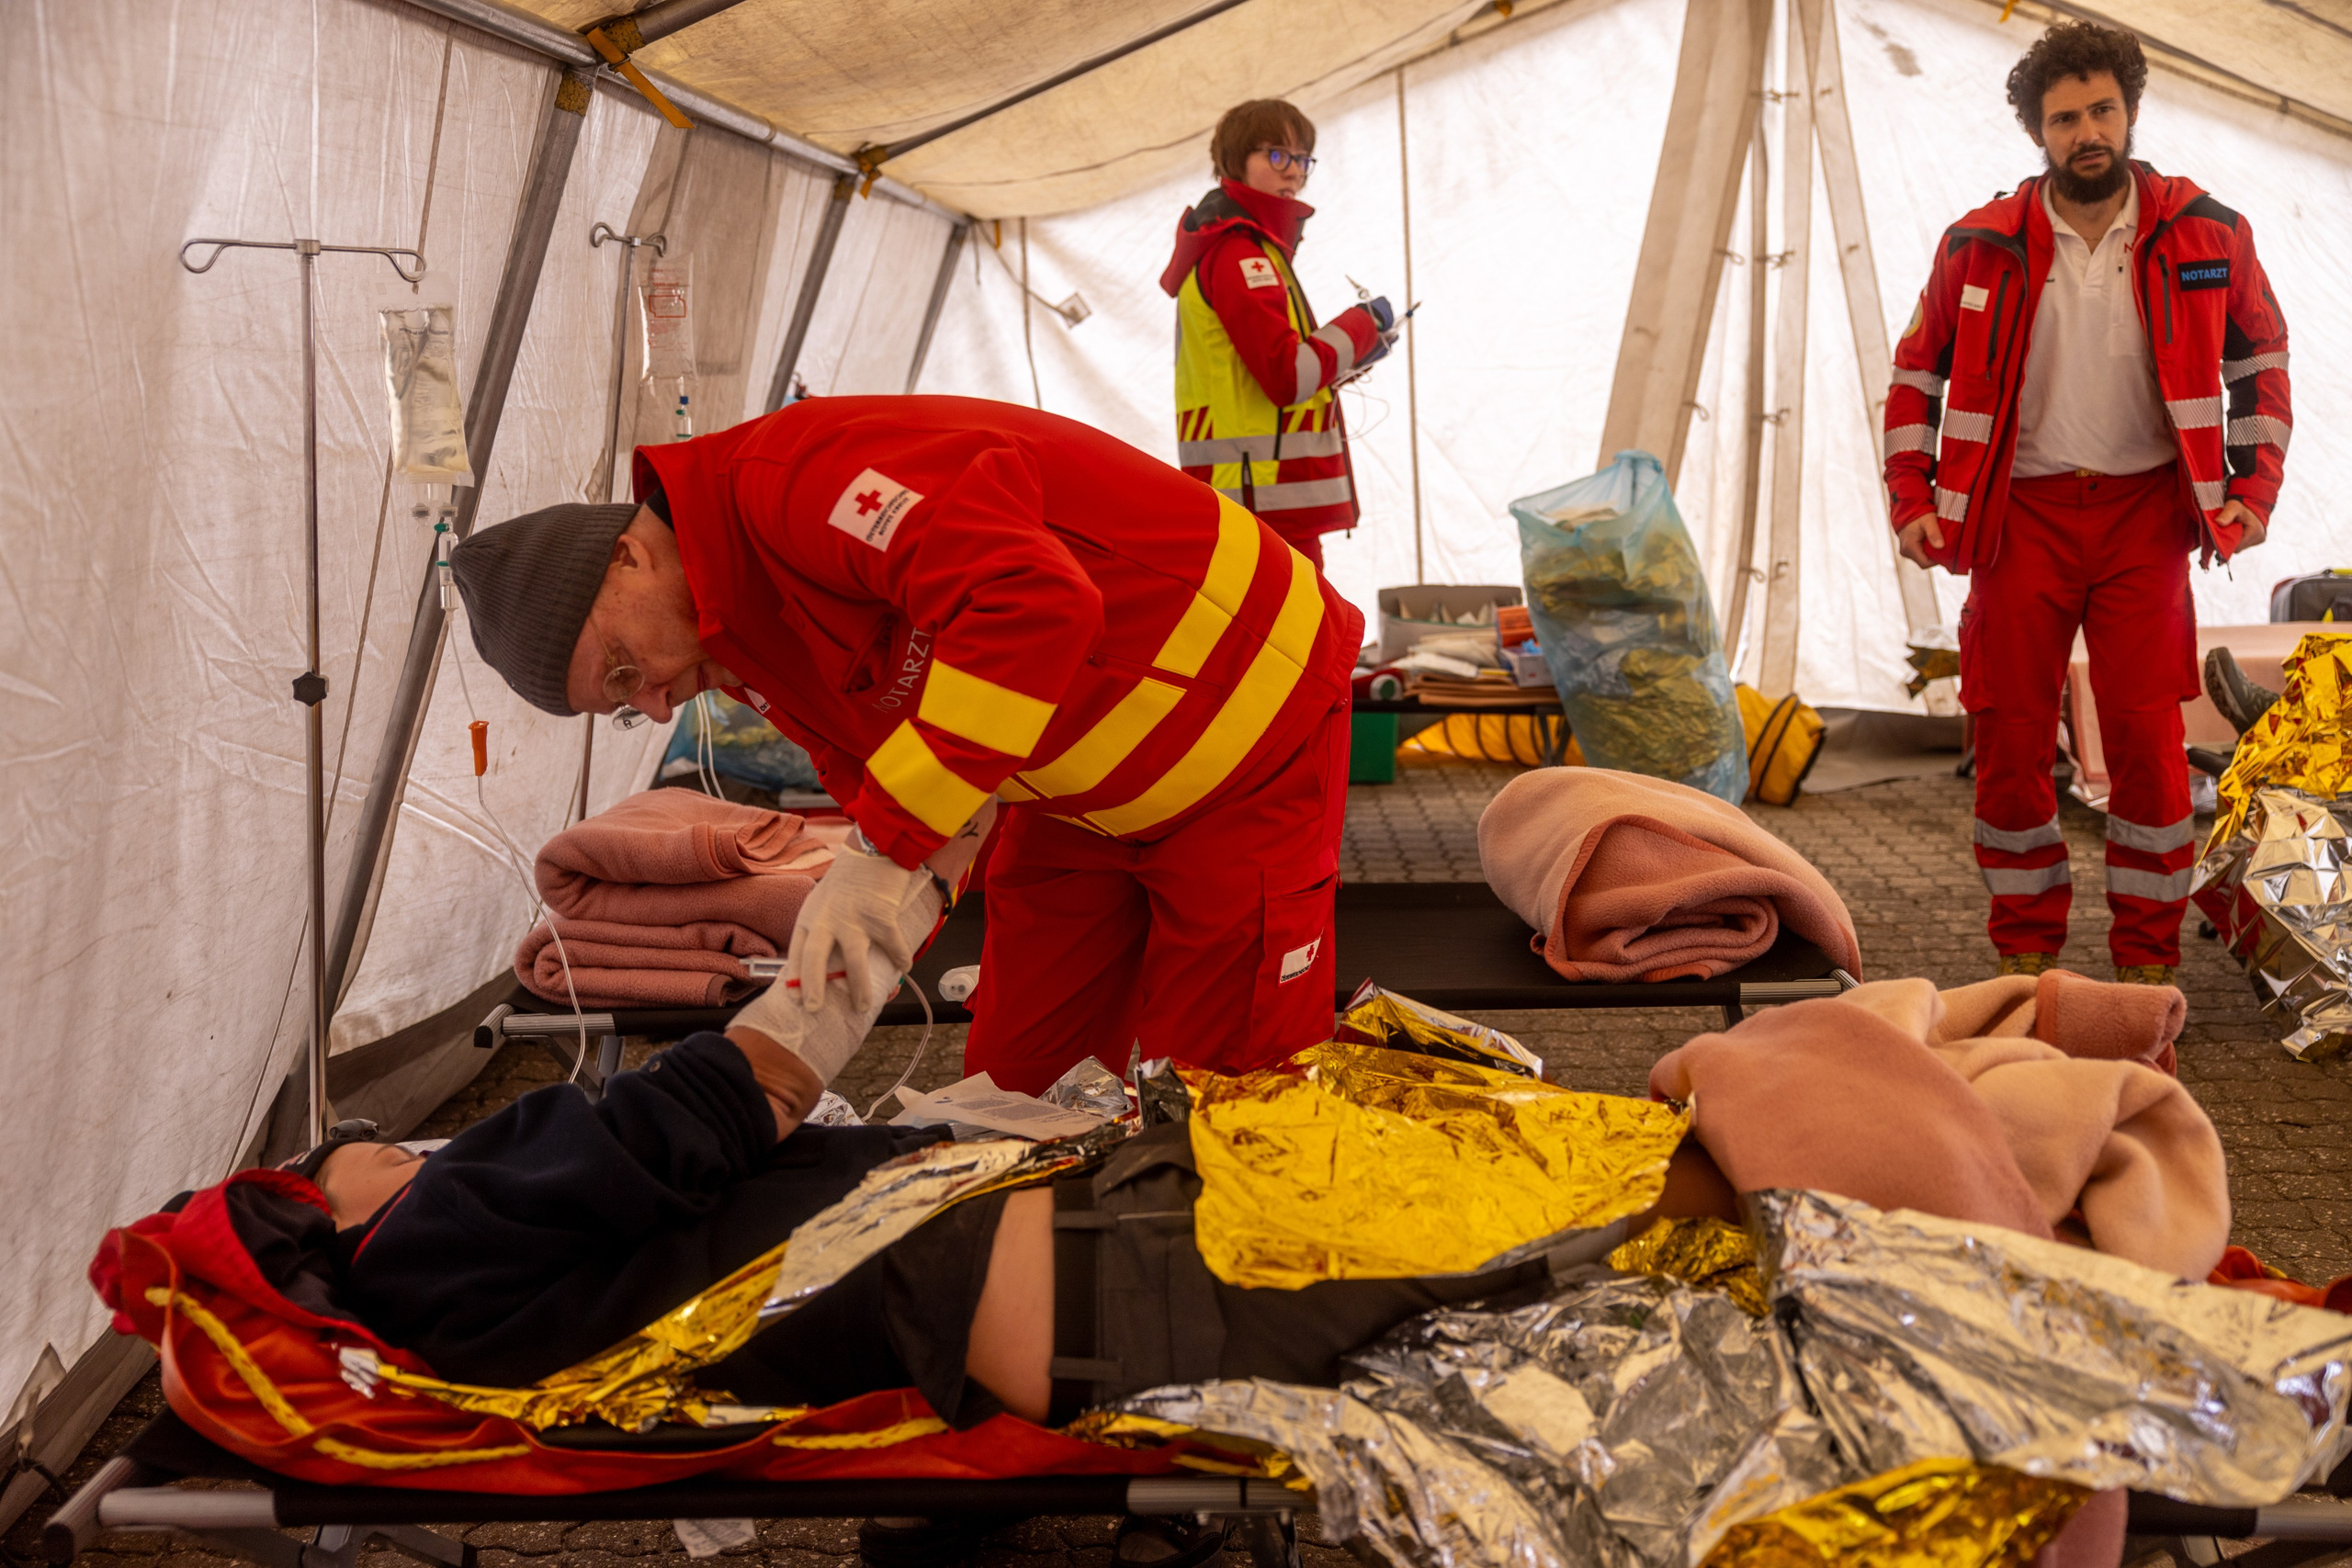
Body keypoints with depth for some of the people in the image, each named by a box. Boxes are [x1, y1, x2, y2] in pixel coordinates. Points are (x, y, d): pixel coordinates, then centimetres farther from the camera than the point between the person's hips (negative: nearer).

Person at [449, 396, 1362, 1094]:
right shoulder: (747, 646, 4)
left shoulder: (795, 475, -26)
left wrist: (884, 850, -39)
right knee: (1013, 1088, 10)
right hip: (1087, 791, 9)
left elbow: (1032, 603, -41)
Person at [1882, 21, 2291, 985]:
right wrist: (1913, 499, 1)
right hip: (2021, 513, 1)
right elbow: (1917, 372, 10)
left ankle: (2147, 961, 9)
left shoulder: (2205, 236, 1)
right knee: (2010, 735, 1)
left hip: (2144, 511, 0)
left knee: (2147, 738, -4)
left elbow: (2260, 360, 12)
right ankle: (2025, 951, 16)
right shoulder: (1981, 246, 0)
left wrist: (2254, 489, 2)